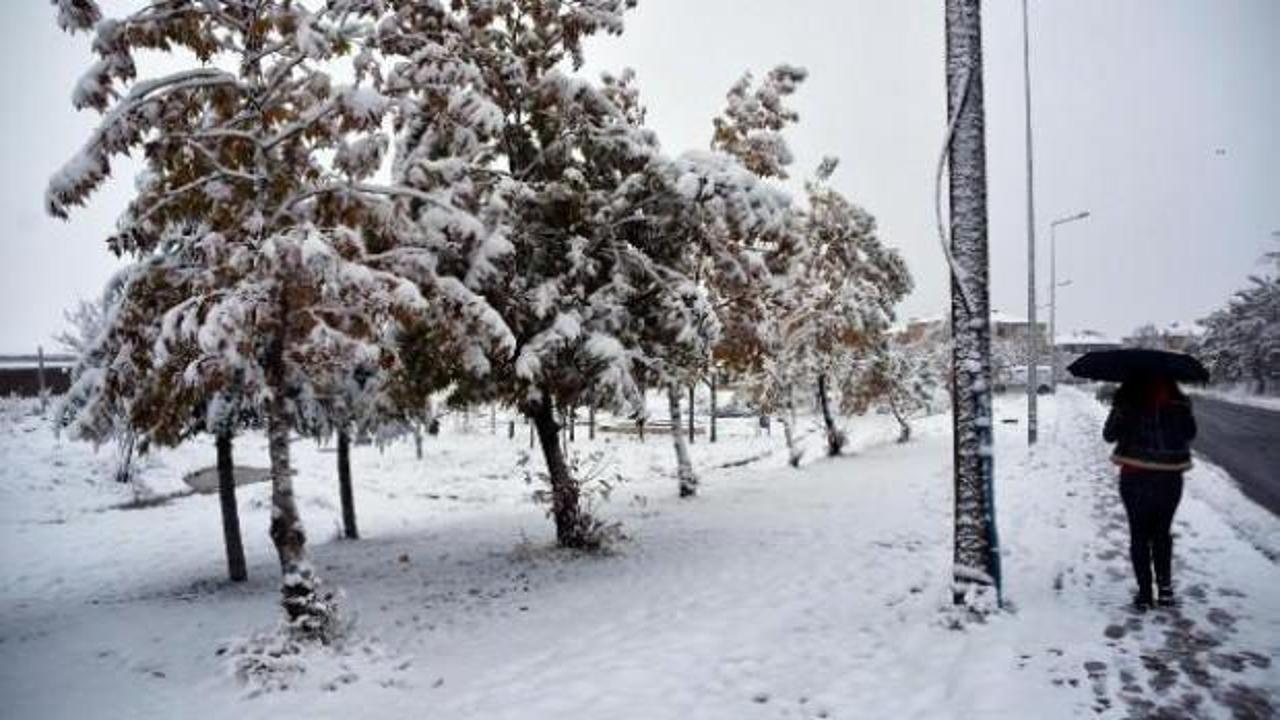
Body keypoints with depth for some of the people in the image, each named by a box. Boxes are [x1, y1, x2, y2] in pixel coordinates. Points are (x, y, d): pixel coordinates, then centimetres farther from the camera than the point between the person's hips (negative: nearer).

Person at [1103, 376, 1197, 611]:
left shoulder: (1127, 398, -11)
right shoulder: (1179, 401, -4)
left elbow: (1109, 435, -4)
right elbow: (1189, 435, 8)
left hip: (1135, 477, -2)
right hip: (1169, 478, 2)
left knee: (1139, 534, 9)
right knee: (1162, 533, 19)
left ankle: (1144, 593, 9)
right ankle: (1164, 586, 13)